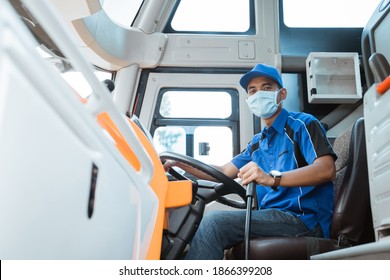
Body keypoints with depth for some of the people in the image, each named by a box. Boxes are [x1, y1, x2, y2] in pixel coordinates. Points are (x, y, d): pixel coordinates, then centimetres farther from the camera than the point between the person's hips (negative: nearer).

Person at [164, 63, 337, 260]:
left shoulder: (302, 124, 0)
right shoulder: (258, 142, 23)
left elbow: (327, 169, -17)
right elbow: (224, 172, 23)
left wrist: (272, 178, -32)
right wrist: (180, 163, 11)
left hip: (304, 220, -7)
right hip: (272, 218, 8)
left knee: (214, 222, -24)